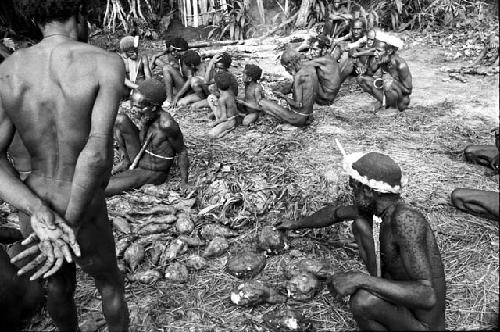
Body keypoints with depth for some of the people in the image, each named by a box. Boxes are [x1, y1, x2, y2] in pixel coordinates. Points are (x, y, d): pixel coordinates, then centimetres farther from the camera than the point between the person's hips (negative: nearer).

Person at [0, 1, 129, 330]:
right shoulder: (107, 63, -19)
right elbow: (97, 151, -31)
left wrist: (38, 213, -20)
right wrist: (70, 226, -23)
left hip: (32, 214, 5)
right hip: (84, 219, -4)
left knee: (59, 281, 33)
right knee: (110, 282, 27)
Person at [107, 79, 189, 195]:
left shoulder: (166, 124, -30)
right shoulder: (147, 116, -9)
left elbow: (182, 152, -18)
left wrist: (184, 184, -17)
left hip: (153, 173, -7)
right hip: (139, 160, 7)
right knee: (120, 119, -8)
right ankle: (126, 161, 2)